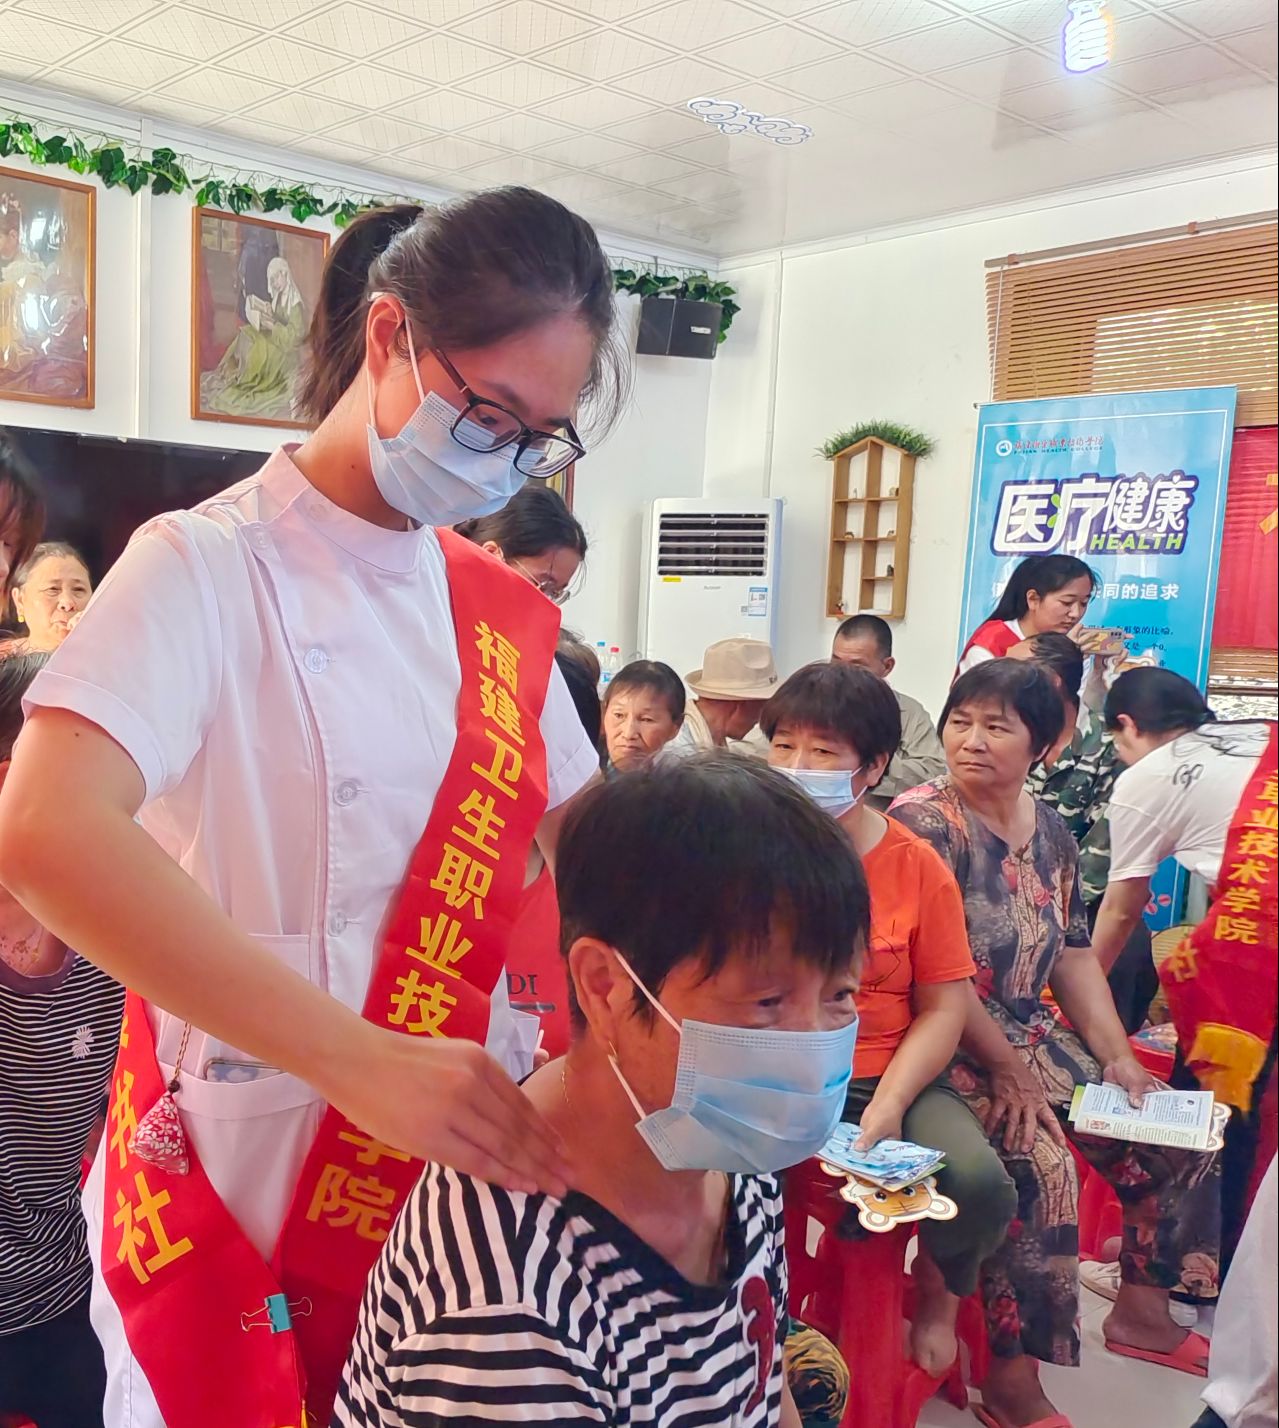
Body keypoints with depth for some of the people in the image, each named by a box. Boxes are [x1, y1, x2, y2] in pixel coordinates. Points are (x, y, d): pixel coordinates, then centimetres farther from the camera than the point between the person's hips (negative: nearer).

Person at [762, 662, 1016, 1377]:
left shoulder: (917, 866, -1)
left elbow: (944, 1008, 0)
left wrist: (888, 1105, -14)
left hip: (888, 1079, 1)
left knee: (982, 1186, -24)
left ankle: (940, 1290, 15)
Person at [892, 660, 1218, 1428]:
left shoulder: (1051, 830, 8)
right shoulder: (922, 822, -15)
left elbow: (1074, 954, 12)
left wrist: (1118, 1056, 3)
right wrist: (1008, 1070, -18)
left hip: (1036, 1035, 8)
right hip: (948, 1045, -8)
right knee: (1038, 1162, -29)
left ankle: (1141, 1309, 26)